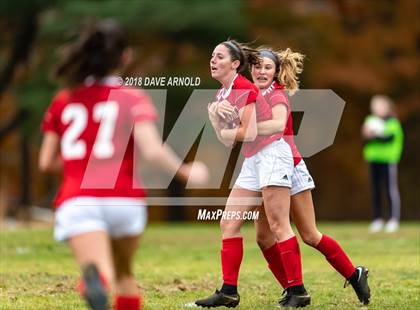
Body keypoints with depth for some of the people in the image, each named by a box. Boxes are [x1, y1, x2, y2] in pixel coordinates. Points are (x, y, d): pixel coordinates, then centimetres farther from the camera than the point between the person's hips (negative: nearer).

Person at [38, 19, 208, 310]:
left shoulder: (63, 101, 15)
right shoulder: (133, 99, 5)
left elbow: (46, 162, 19)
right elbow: (152, 150, -10)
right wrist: (186, 171, 6)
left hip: (77, 201, 0)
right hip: (125, 199, 0)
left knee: (101, 273, -20)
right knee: (124, 273, 26)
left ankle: (95, 282, -57)